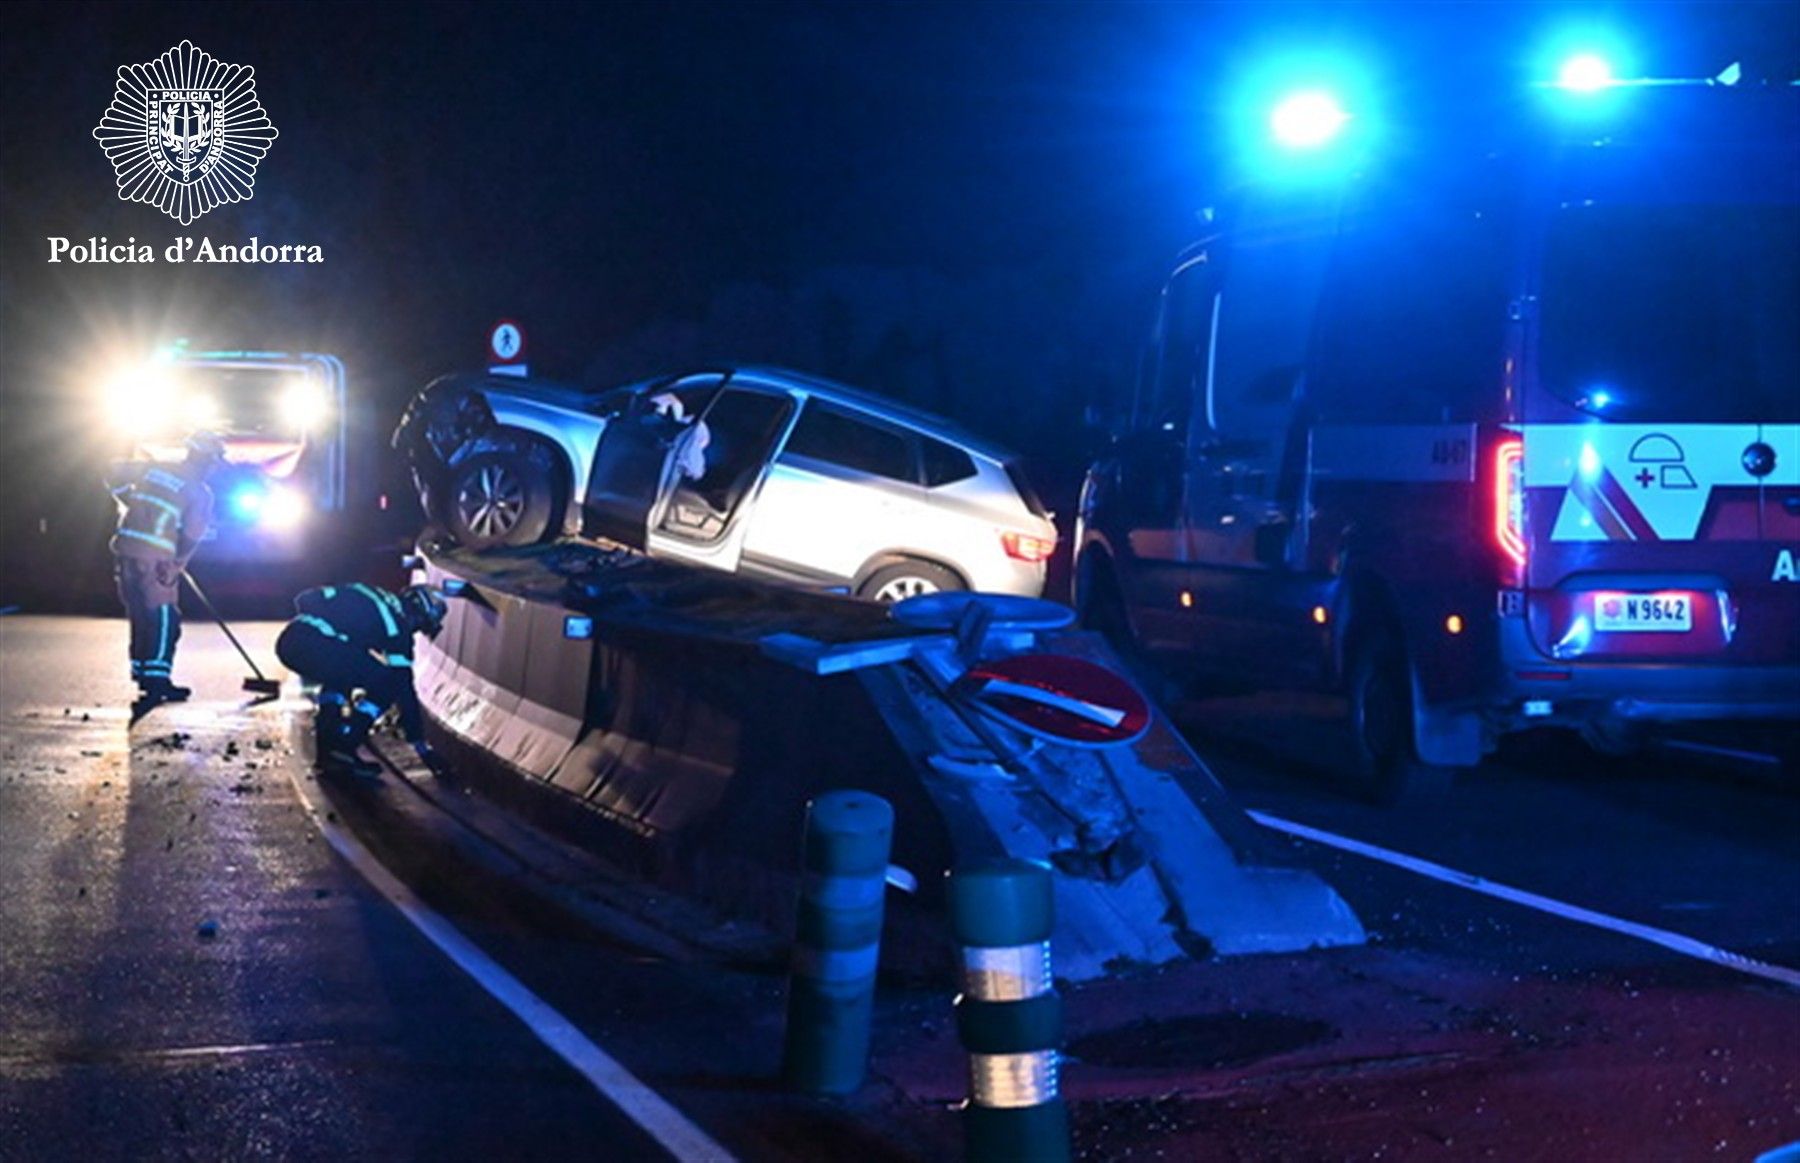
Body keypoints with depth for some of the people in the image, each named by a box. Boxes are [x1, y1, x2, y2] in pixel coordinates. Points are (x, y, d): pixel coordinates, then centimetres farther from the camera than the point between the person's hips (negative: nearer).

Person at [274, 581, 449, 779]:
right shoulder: (397, 624, 8)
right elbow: (404, 688, 9)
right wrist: (421, 746, 15)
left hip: (288, 640, 8)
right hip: (318, 647, -8)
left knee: (340, 672, 36)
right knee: (389, 683, 2)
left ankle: (326, 748, 27)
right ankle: (342, 748, 1)